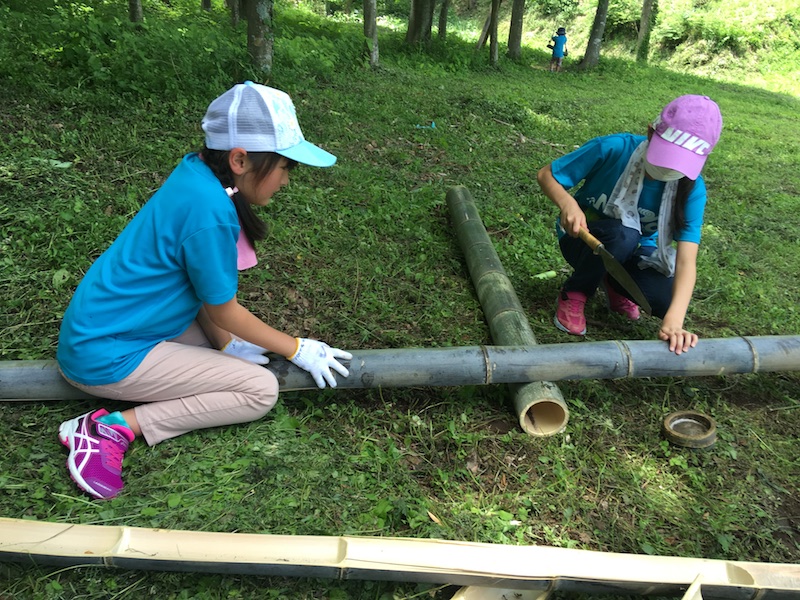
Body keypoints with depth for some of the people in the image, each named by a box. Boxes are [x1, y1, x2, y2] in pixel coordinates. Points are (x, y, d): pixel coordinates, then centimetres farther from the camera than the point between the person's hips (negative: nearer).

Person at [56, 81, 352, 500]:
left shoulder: (196, 173, -2)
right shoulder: (209, 211, -27)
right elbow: (224, 312, -15)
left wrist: (226, 344, 6)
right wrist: (298, 350, -4)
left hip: (98, 324, 9)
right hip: (106, 355, -9)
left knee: (241, 347, 19)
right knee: (261, 390, -8)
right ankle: (116, 427, -9)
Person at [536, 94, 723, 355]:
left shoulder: (692, 188, -21)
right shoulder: (613, 149, -26)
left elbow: (686, 260, -30)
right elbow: (547, 175, -16)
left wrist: (674, 319, -46)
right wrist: (567, 203, -39)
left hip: (633, 254, 3)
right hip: (584, 238, -2)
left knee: (668, 299, -26)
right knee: (622, 234, -37)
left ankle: (614, 285, 9)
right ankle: (574, 293, -9)